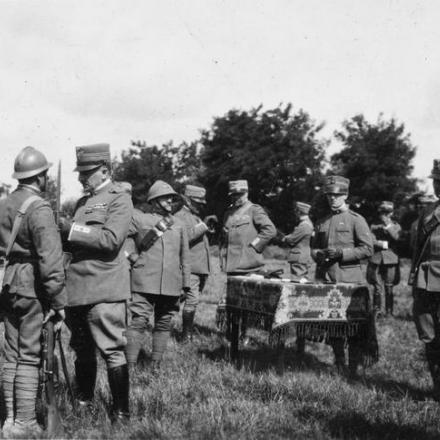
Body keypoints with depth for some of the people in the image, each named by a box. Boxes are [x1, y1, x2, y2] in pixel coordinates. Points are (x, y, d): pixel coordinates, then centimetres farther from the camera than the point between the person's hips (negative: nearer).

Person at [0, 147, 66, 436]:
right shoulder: (39, 209, -15)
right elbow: (51, 261, -20)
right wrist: (59, 303, -16)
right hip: (33, 289, -7)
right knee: (30, 358, -2)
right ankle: (24, 423, 3)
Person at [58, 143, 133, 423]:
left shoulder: (119, 198, -4)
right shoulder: (83, 202, 19)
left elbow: (111, 240, -17)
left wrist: (71, 229, -15)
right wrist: (61, 233, 3)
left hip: (104, 290, -8)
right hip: (77, 289, 8)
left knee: (112, 351, -5)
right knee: (83, 350, 16)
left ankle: (122, 411, 3)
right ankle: (83, 402, 28)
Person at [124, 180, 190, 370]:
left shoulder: (179, 226, 16)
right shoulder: (139, 219, 5)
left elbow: (185, 257, 18)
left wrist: (186, 285, 14)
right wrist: (130, 256, -3)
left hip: (171, 285, 4)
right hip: (145, 283, -4)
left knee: (163, 325, 6)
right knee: (139, 322, -11)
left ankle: (156, 365, 15)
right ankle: (129, 366, -9)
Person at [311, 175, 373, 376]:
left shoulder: (356, 220, 1)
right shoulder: (321, 222, 16)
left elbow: (367, 249, -5)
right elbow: (313, 248, 23)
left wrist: (341, 252, -15)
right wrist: (319, 254, 0)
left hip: (349, 279, -4)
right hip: (325, 278, 5)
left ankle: (354, 367, 3)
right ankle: (339, 364, 18)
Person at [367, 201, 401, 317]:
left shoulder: (396, 226, 13)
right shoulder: (374, 226, 13)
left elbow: (395, 237, -7)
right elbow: (372, 242, -1)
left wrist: (387, 225, -12)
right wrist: (385, 244, -9)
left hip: (390, 261, 0)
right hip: (376, 260, 0)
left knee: (389, 288, -1)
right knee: (378, 288, -3)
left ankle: (389, 312, 5)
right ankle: (377, 311, 1)